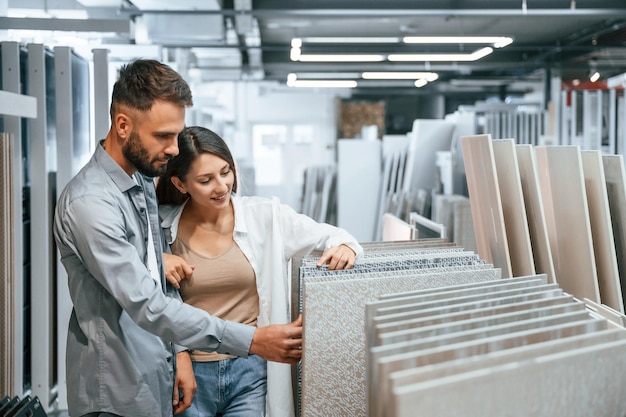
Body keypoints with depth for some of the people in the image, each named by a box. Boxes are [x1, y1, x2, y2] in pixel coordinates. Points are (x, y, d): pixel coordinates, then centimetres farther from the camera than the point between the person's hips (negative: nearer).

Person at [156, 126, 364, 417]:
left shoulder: (266, 216, -3)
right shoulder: (161, 226, -3)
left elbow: (327, 235, 7)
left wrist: (344, 246, -16)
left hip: (250, 372, 0)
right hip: (190, 373, 1)